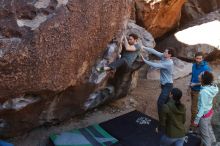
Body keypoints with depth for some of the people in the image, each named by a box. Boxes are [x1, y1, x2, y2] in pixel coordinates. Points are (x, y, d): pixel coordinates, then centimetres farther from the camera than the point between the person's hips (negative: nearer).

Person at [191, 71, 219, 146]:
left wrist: (196, 120, -21)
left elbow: (202, 107, -28)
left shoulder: (204, 92, -35)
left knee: (204, 133, 17)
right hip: (209, 111, 9)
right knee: (208, 127, 34)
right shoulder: (212, 86, -13)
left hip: (204, 114, -8)